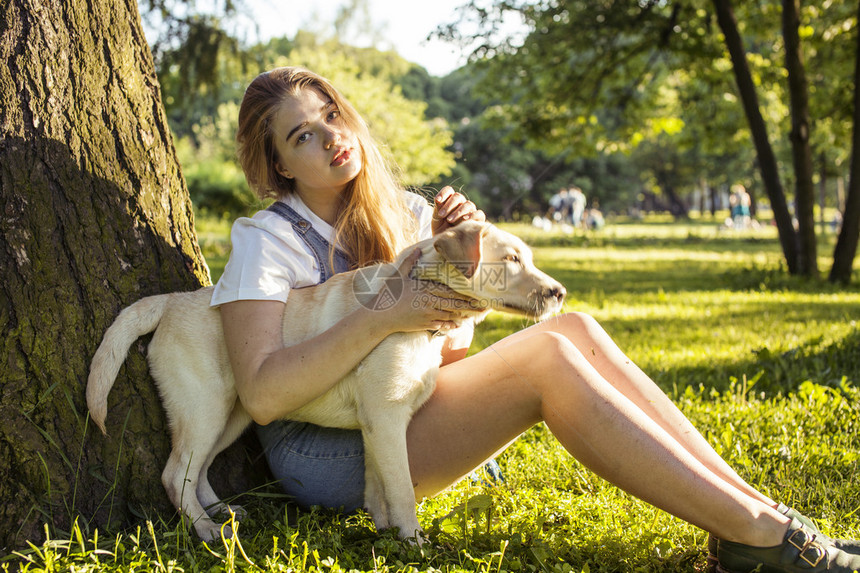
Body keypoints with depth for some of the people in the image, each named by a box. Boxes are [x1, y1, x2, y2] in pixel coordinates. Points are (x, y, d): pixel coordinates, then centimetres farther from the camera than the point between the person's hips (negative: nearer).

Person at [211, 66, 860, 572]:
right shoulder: (268, 240, -10)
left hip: (403, 414, 7)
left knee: (576, 328, -16)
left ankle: (747, 499, -20)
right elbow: (262, 396, -23)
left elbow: (452, 349, 6)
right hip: (330, 457, -7)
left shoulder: (395, 214, 10)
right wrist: (382, 318, -29)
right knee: (546, 355, -27)